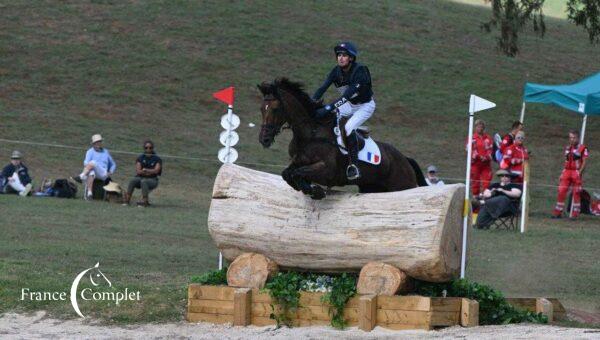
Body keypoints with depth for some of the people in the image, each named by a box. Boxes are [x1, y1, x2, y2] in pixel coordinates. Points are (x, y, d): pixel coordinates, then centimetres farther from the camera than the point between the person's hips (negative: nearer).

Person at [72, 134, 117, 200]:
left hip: (103, 174, 1)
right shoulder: (90, 152, 15)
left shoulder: (105, 152, 25)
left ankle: (81, 177, -44)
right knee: (91, 174, -42)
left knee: (92, 163, -31)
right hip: (92, 170, -1)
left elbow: (113, 165, 32)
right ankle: (89, 193, -54)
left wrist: (110, 172, 12)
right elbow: (86, 162, -1)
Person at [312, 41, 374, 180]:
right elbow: (323, 88, -19)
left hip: (365, 105, -7)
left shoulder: (360, 71, -32)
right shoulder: (337, 71, -12)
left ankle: (354, 165, -23)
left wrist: (328, 107, -49)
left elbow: (348, 94, -42)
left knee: (349, 128, -29)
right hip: (349, 105, 7)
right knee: (326, 118, -7)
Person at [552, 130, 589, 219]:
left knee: (576, 193, -1)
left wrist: (579, 173, -17)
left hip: (576, 172, -5)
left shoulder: (582, 148, -4)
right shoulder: (567, 148, 15)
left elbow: (584, 162, -7)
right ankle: (558, 212, 5)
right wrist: (563, 173, 14)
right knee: (561, 191, -1)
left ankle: (575, 214, 5)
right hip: (567, 171, 5)